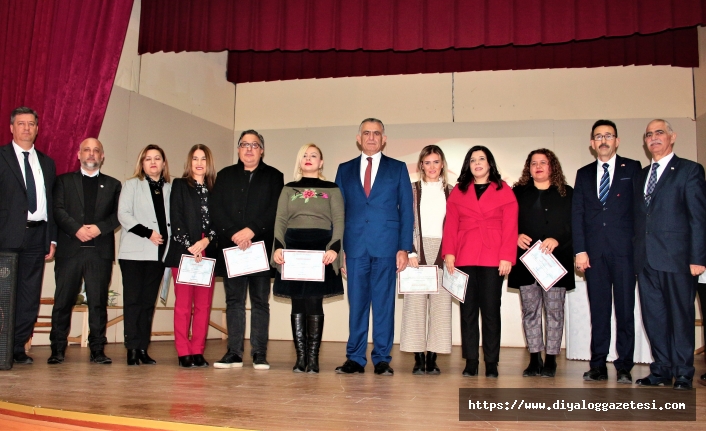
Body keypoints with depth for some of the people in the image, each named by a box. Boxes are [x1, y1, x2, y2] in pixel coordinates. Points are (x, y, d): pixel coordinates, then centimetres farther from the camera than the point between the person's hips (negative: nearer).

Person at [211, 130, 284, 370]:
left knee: (260, 301, 1)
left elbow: (275, 210, -4)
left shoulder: (274, 177, 9)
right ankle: (234, 352, 8)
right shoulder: (225, 176, 15)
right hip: (231, 246, 2)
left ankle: (259, 354, 5)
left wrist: (251, 230, -15)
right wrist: (234, 234, -12)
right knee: (234, 300, 4)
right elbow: (216, 209, 3)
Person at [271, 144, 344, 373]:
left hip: (320, 249, -2)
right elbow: (280, 220, 7)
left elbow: (338, 221, 1)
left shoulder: (332, 189, 9)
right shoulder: (288, 189, 15)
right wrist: (278, 247, -8)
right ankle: (300, 357, 7)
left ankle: (313, 357, 1)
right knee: (298, 304, 2)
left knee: (314, 303, -6)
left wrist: (334, 248, -14)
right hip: (293, 247, 2)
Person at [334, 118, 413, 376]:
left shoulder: (398, 169, 9)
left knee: (384, 303, 1)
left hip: (386, 246, -1)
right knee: (356, 303, 3)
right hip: (355, 246, 2)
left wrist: (404, 248, -5)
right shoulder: (345, 170, 14)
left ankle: (382, 359, 8)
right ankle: (355, 359, 10)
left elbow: (406, 210, 5)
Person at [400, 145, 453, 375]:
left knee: (440, 304, -1)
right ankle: (418, 358, 2)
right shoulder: (411, 190, 8)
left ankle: (432, 358, 4)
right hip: (417, 252, -1)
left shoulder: (451, 192, 11)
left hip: (443, 254, 1)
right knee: (415, 303, -3)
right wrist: (410, 252, -7)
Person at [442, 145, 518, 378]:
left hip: (492, 260, -2)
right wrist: (449, 253, -4)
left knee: (491, 311, 1)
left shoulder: (504, 191, 7)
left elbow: (510, 226, 0)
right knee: (468, 310, 3)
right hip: (464, 258, 2)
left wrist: (507, 257, -9)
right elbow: (450, 225, 7)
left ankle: (491, 363, 7)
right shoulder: (458, 191, 13)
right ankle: (470, 362, 8)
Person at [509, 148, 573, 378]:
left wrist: (557, 240, -15)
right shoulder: (518, 193, 13)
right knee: (530, 310, 3)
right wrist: (516, 236, -9)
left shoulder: (567, 194, 8)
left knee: (554, 310, -1)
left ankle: (550, 360, 7)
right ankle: (535, 359, 10)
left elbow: (575, 226, 0)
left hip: (556, 260, -2)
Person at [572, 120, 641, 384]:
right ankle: (598, 365, 9)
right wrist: (580, 250, -1)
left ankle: (624, 366, 6)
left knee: (625, 308, -1)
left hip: (623, 249, -2)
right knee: (598, 309, 4)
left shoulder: (632, 169, 8)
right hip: (594, 251, 2)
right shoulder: (584, 174, 15)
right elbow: (577, 214, 9)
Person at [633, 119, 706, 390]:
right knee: (653, 317, 8)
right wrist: (636, 254, 6)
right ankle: (662, 370, 17)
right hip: (646, 259, 5)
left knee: (681, 315, 1)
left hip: (677, 257, -5)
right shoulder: (640, 176, 19)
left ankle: (683, 373, 10)